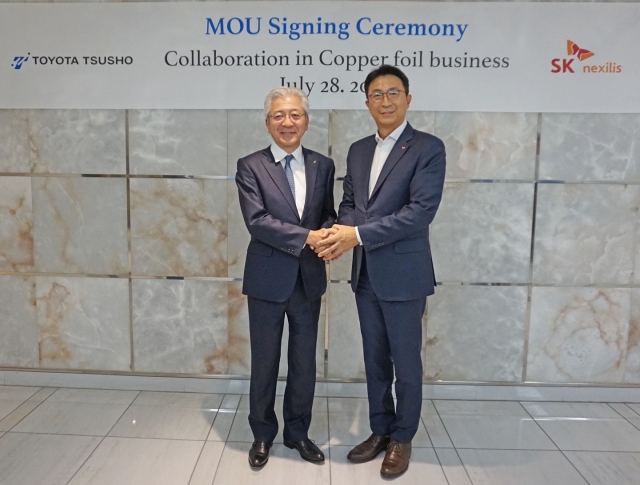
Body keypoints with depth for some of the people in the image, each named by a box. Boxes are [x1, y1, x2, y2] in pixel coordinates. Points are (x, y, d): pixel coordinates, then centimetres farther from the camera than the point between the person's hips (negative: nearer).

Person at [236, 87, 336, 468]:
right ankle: (263, 435, 32)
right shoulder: (250, 166, -6)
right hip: (268, 279, -3)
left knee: (305, 361, 15)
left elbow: (328, 214, 9)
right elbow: (257, 220, -17)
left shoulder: (323, 166, 5)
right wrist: (308, 236, -24)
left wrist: (329, 233, -15)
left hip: (309, 279, 3)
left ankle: (298, 432, 35)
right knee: (265, 362, 11)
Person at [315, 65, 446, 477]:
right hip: (365, 274, 6)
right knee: (375, 360, 17)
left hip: (403, 275, -6)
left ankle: (402, 439, 28)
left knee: (406, 363, 9)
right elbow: (349, 203, 13)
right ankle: (380, 432, 34)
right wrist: (343, 231, -11)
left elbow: (421, 211, -20)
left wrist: (358, 235, -22)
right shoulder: (358, 150, 11)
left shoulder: (428, 148, -9)